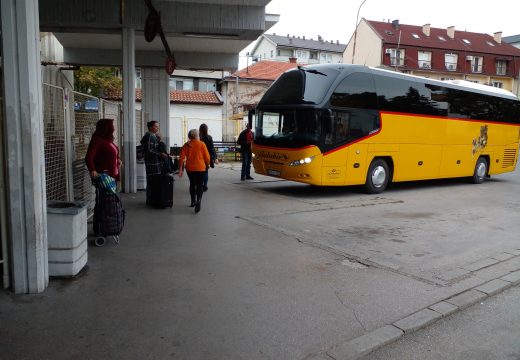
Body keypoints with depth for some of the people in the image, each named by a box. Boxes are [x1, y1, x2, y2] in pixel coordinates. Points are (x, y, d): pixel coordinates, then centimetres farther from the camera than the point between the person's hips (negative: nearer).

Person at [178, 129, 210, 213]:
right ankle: (198, 201, -20)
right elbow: (207, 157, -5)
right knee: (199, 185, 2)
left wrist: (180, 169, -1)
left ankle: (193, 201, 31)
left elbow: (182, 158, -5)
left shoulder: (186, 145, 0)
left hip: (190, 168, 3)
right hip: (200, 168, -3)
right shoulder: (201, 144, -6)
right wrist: (207, 165, 13)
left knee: (192, 184, 20)